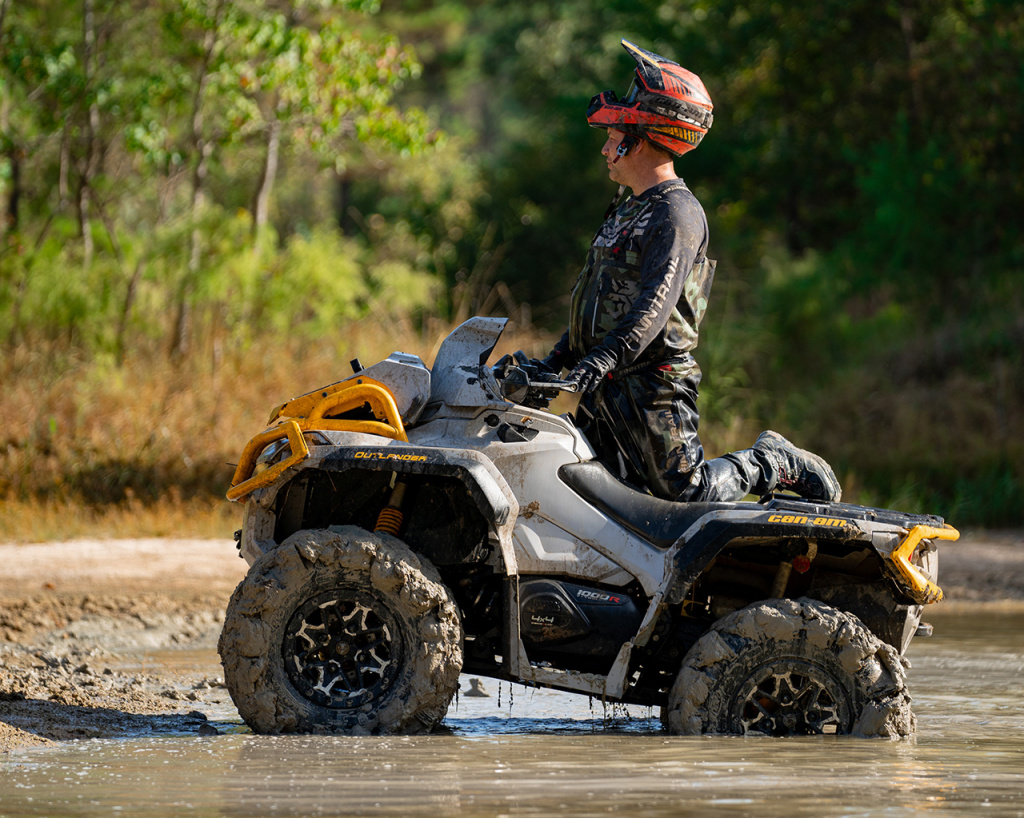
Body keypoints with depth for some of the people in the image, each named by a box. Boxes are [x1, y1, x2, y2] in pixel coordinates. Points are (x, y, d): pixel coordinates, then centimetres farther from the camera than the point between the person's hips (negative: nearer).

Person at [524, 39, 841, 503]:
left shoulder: (677, 214, -12)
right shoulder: (628, 212, 20)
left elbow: (654, 306, -24)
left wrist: (600, 361, -34)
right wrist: (556, 360, 20)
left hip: (653, 381, -9)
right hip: (606, 386, 9)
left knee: (686, 490, -11)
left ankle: (776, 464, 11)